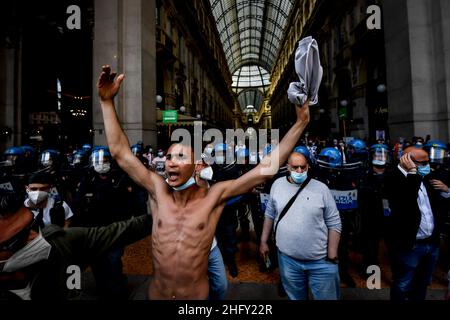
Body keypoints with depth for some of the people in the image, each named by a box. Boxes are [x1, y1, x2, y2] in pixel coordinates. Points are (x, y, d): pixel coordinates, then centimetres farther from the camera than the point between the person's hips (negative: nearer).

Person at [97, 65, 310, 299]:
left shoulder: (213, 196, -18)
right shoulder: (158, 191, -12)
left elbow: (266, 169, -22)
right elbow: (120, 151, -11)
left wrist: (300, 123, -24)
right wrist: (107, 101, -16)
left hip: (196, 295, -2)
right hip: (156, 293, 3)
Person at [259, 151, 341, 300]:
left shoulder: (321, 188, -7)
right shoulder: (277, 185, -2)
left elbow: (334, 223, -3)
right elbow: (270, 215, 8)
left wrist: (332, 254, -6)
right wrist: (263, 241, 8)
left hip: (321, 261, -1)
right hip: (288, 259, 2)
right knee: (295, 296, 21)